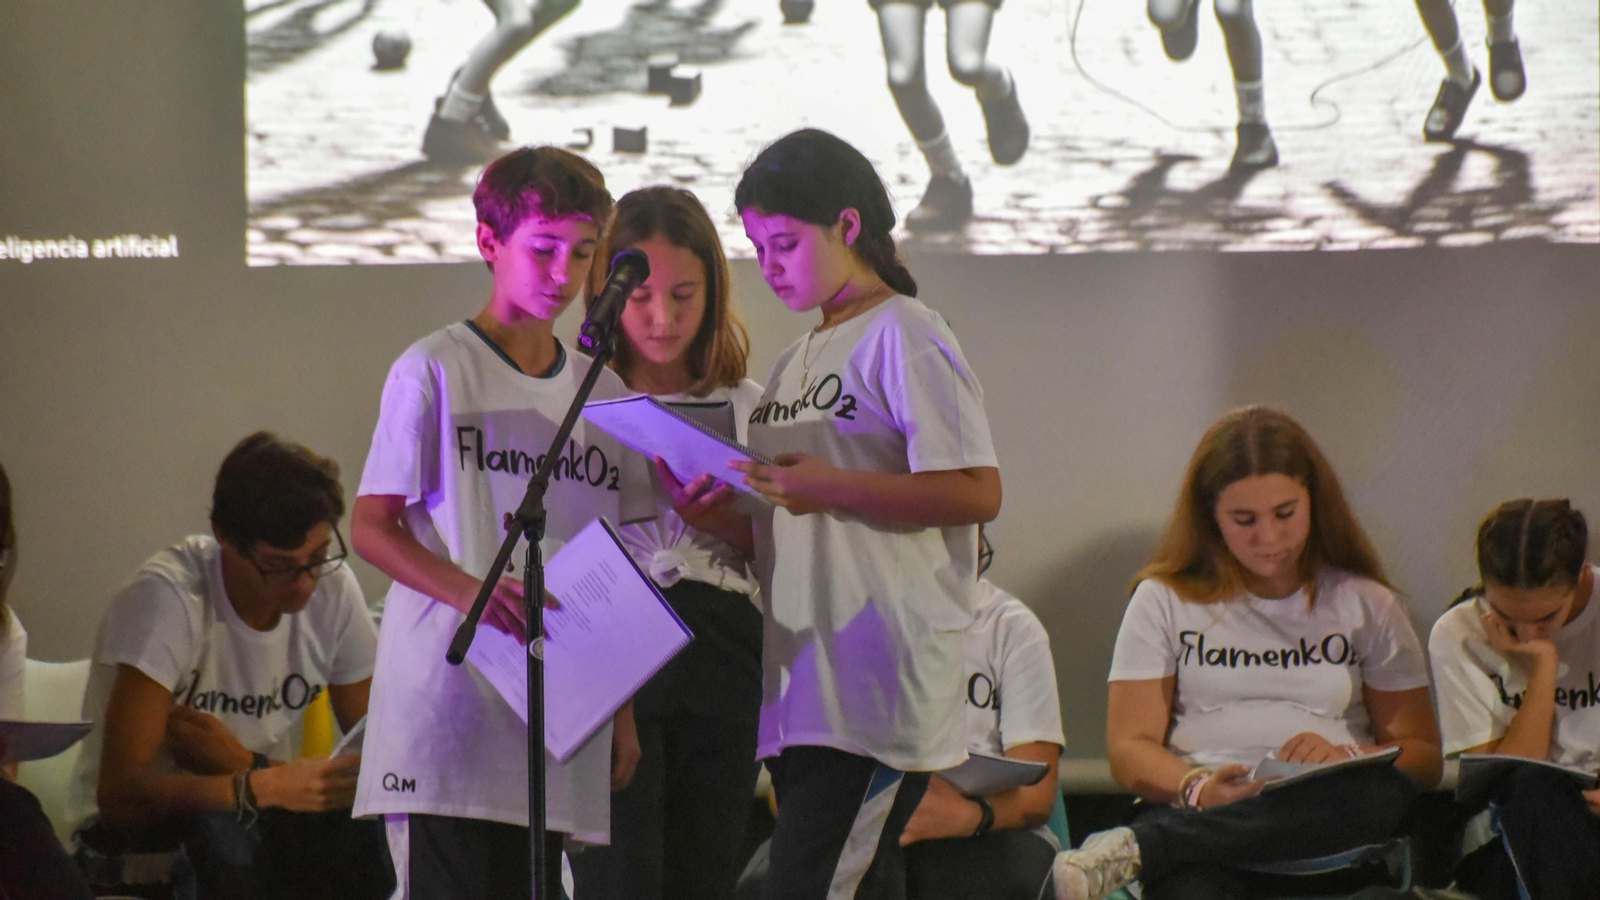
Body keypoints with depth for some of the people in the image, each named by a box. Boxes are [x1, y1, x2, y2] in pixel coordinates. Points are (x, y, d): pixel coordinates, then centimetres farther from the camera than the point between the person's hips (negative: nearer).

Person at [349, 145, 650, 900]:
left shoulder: (605, 393, 14)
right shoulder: (434, 371, -1)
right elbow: (371, 527, -4)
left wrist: (622, 711, 14)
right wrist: (468, 591, -21)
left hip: (558, 714, 5)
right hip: (445, 704, -5)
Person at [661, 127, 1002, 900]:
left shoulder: (904, 336, -4)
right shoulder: (794, 364, 21)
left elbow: (976, 492, -13)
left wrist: (828, 487, -17)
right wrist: (719, 519, 2)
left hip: (880, 684, -8)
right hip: (800, 689, 8)